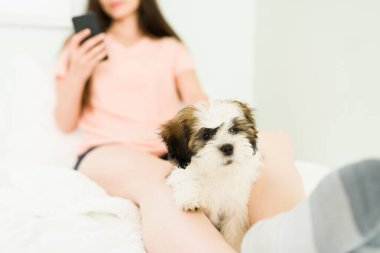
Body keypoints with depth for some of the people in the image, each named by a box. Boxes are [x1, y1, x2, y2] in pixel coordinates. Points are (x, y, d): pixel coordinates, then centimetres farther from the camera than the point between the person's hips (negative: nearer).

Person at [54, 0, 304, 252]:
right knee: (165, 190, -41)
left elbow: (196, 99, 5)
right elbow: (66, 124, 15)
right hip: (107, 154, -1)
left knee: (273, 143, -28)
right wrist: (77, 74, -2)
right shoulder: (83, 47, 22)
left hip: (170, 155, 2)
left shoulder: (171, 48, 24)